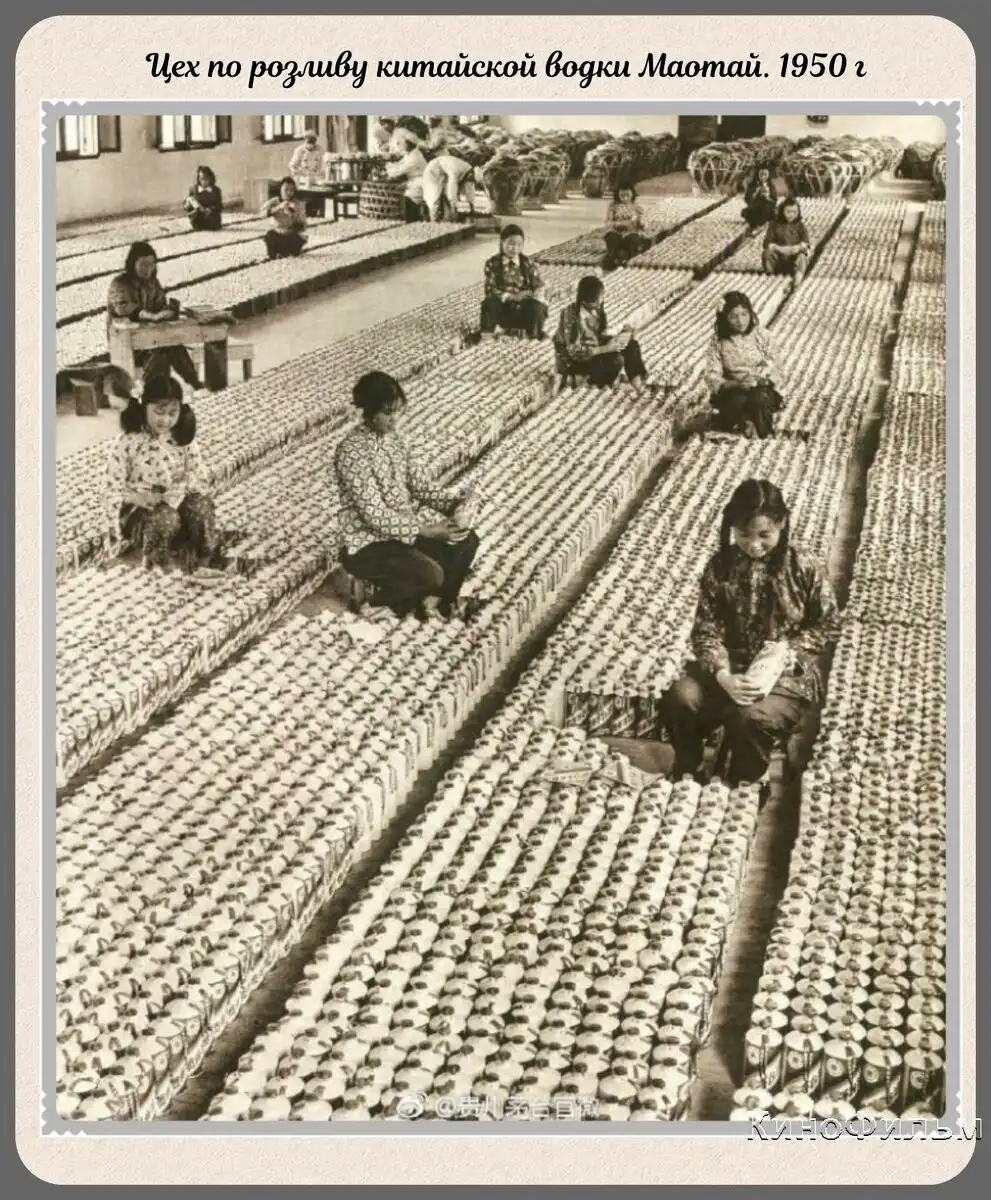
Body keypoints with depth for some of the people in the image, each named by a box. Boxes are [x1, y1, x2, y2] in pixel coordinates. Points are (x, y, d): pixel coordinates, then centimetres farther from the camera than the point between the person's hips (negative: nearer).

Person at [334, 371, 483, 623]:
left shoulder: (392, 438, 3)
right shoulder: (352, 452, -24)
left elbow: (420, 483, 5)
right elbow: (375, 516, -26)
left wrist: (455, 503, -13)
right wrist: (427, 530, -29)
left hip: (403, 529, 8)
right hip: (367, 543, -8)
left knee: (466, 541, -5)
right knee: (430, 574, -27)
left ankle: (441, 600, 13)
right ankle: (379, 594, 2)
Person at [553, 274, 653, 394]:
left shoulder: (597, 309, -4)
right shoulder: (571, 315, -26)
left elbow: (602, 336, 4)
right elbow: (575, 352, -27)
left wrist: (618, 337, -17)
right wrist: (606, 348, -29)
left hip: (594, 353, 8)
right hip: (573, 362, -8)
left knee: (630, 343, -10)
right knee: (616, 360, -28)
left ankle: (639, 383, -9)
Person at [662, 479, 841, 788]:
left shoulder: (804, 569, -9)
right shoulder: (720, 566, -5)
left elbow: (828, 625, 2)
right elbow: (707, 630, -8)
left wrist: (791, 648, -17)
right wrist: (723, 676, -26)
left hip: (789, 673, -2)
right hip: (731, 666, 3)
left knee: (751, 719, -33)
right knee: (680, 700, -25)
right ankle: (686, 778, 1)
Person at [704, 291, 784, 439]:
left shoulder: (760, 335, -3)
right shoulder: (718, 343, -6)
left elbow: (771, 366, 1)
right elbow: (712, 377, -11)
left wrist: (758, 380, -21)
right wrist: (736, 384, -27)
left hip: (761, 389, 1)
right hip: (732, 392, -1)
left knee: (759, 398, -34)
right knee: (738, 400, -36)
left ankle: (766, 437, -17)